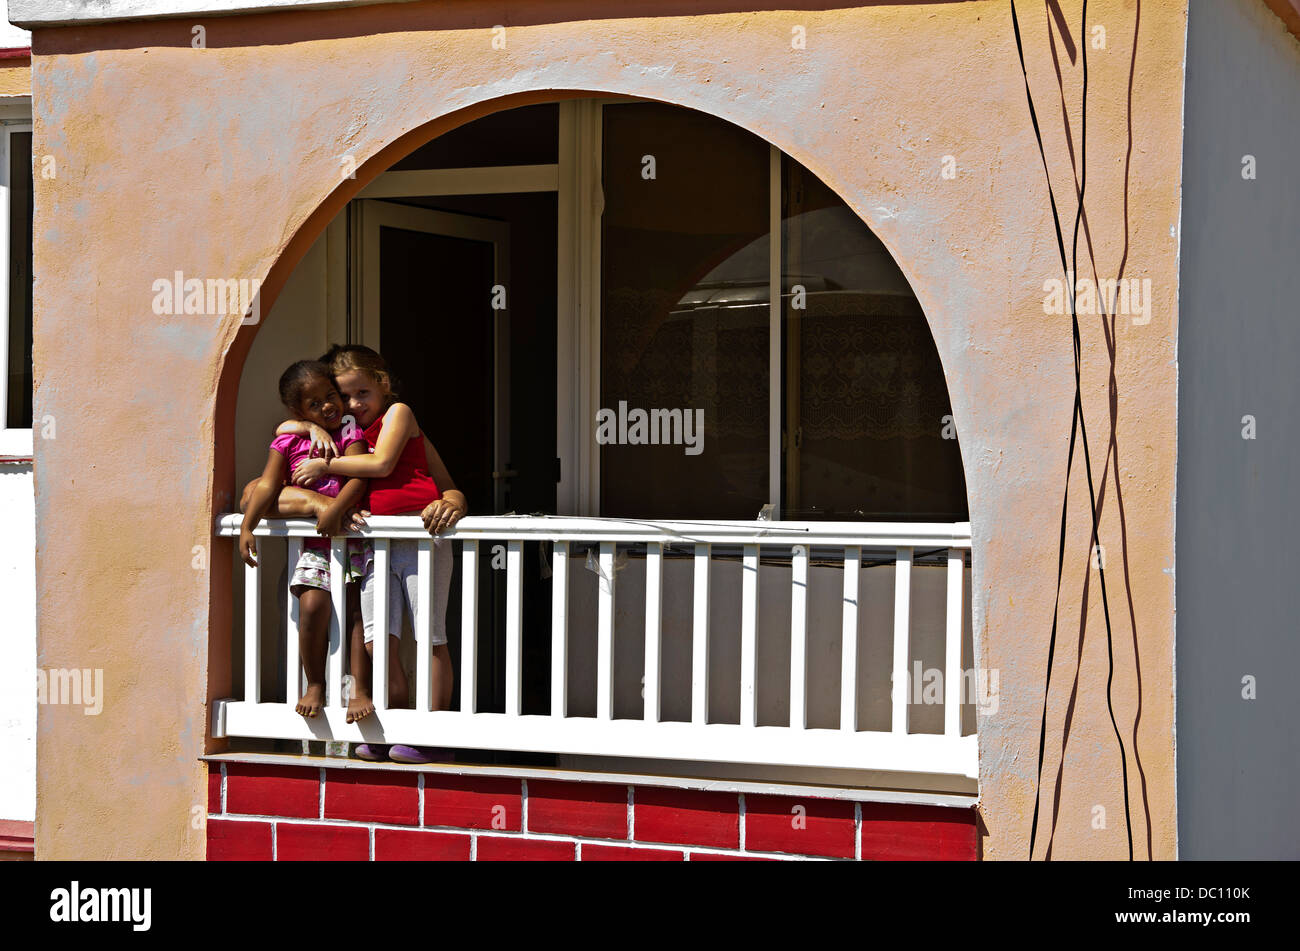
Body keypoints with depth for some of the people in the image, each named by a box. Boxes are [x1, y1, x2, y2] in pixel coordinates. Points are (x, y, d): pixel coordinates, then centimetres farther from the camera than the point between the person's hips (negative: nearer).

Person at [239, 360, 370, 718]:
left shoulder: (350, 434, 2)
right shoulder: (287, 442, 7)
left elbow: (357, 478, -12)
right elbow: (268, 486, 0)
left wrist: (336, 508, -29)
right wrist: (247, 527, -12)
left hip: (350, 538, -1)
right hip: (313, 545, 1)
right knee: (312, 607, -16)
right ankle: (315, 685, 1)